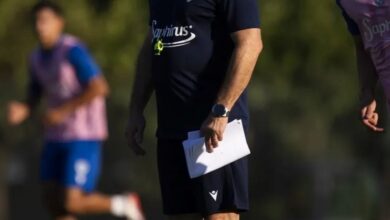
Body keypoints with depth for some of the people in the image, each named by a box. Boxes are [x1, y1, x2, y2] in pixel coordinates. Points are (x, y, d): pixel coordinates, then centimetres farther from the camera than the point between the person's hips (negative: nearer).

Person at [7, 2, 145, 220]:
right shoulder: (37, 57, 7)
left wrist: (63, 111, -23)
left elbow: (99, 88, -26)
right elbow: (34, 97, 15)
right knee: (53, 201, 2)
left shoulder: (73, 51, -19)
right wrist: (22, 110, -9)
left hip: (85, 136, -8)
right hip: (57, 136, 8)